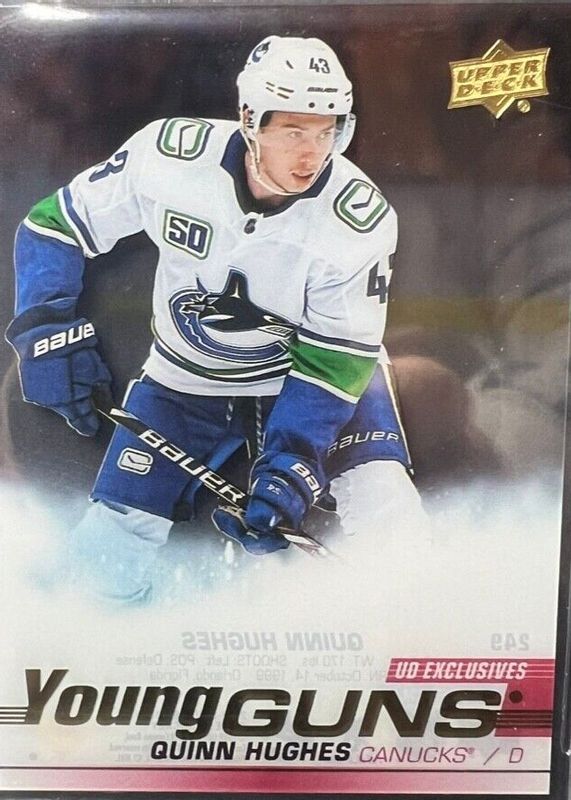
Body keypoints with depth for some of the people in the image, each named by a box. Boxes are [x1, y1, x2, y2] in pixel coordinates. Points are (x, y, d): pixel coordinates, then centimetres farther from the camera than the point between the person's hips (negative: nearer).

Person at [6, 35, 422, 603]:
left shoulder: (360, 218, -23)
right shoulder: (171, 154, -21)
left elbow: (336, 358, -20)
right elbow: (55, 225, -7)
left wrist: (290, 470, -28)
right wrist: (47, 328, -18)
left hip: (308, 362, 0)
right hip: (185, 377, 1)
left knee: (383, 509, -19)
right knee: (112, 551, -3)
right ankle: (111, 620, 33)